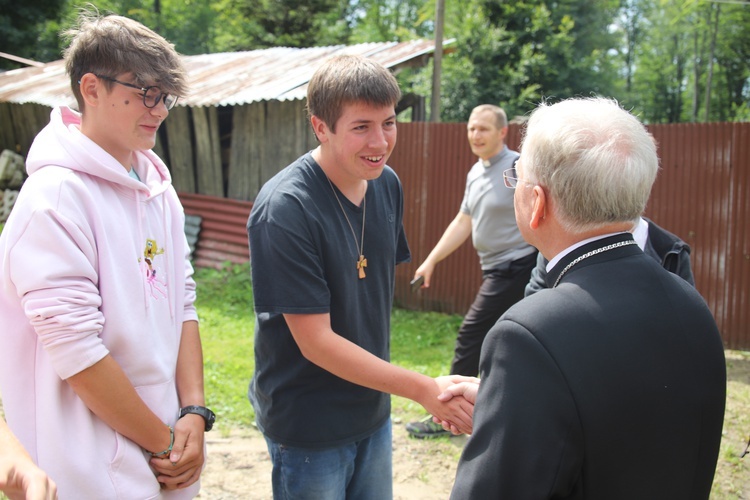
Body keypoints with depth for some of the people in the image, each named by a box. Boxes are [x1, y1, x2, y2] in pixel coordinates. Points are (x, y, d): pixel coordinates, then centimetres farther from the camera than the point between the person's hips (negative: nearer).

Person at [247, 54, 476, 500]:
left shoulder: (387, 184, -3)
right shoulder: (285, 209, -25)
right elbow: (316, 342, -23)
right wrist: (425, 390, -23)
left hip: (373, 410, 6)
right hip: (309, 426, -6)